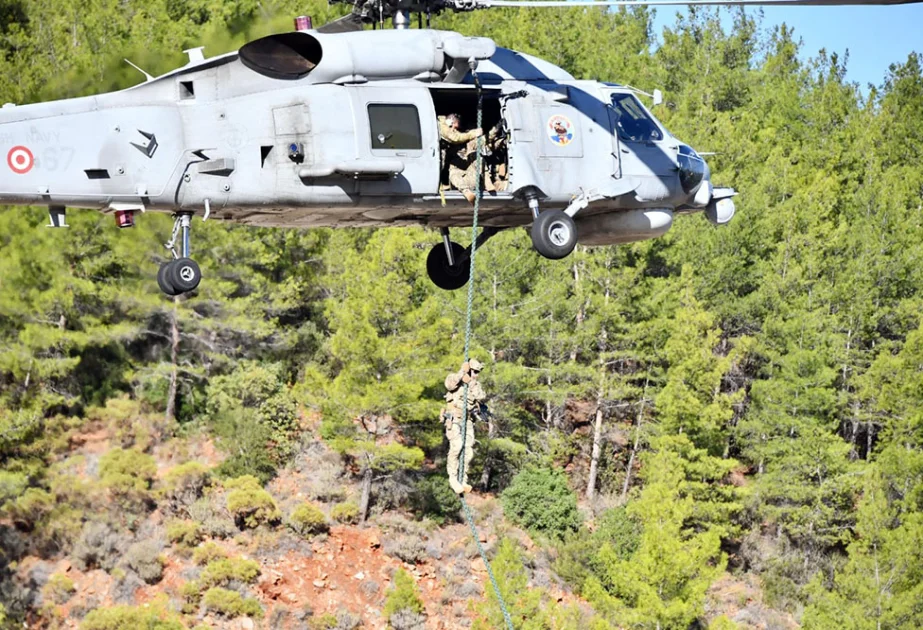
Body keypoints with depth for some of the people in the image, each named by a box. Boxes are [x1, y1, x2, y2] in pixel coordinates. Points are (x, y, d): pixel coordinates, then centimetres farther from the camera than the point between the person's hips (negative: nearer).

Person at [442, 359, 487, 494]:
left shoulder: (475, 385, 15)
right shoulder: (455, 378, 1)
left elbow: (482, 397, -5)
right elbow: (449, 385, -24)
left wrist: (471, 382, -10)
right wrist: (462, 372, -21)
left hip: (467, 421, 5)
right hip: (453, 419, -5)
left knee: (469, 450, -5)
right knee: (456, 445, -24)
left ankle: (463, 480, 3)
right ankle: (452, 477, -15)